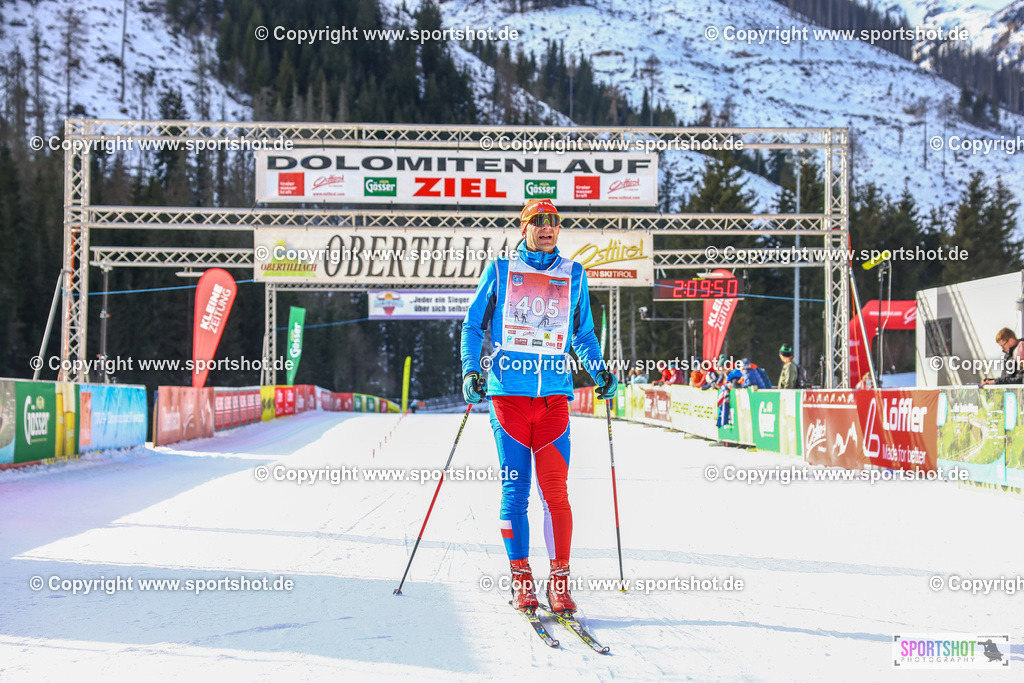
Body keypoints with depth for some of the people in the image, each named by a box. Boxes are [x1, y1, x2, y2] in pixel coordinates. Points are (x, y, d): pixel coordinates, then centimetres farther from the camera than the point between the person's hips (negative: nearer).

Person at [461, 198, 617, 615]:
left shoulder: (574, 276, 14)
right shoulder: (499, 271, 8)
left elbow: (583, 333, 23)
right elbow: (473, 326, 11)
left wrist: (599, 371, 7)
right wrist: (471, 370, -4)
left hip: (554, 396, 1)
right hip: (508, 394, -1)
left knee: (556, 492, -5)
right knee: (515, 490, -1)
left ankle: (559, 580, 3)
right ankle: (521, 579, 9)